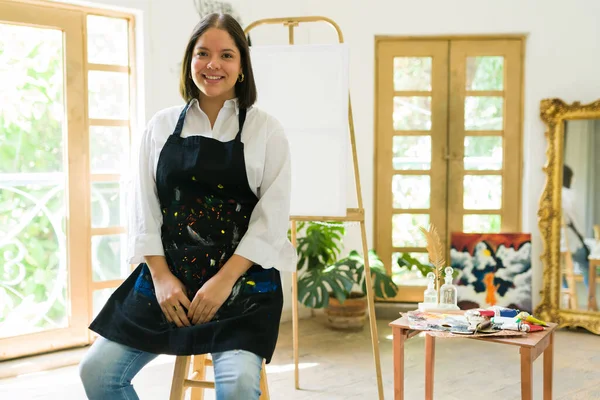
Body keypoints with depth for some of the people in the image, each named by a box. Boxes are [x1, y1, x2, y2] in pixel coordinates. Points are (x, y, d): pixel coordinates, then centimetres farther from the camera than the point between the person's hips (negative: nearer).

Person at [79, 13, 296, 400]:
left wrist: (223, 281, -14)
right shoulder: (162, 126, 8)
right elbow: (144, 209, 6)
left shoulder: (265, 129, 0)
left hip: (242, 281, -3)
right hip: (166, 278, 3)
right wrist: (161, 277, -7)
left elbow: (273, 216, -6)